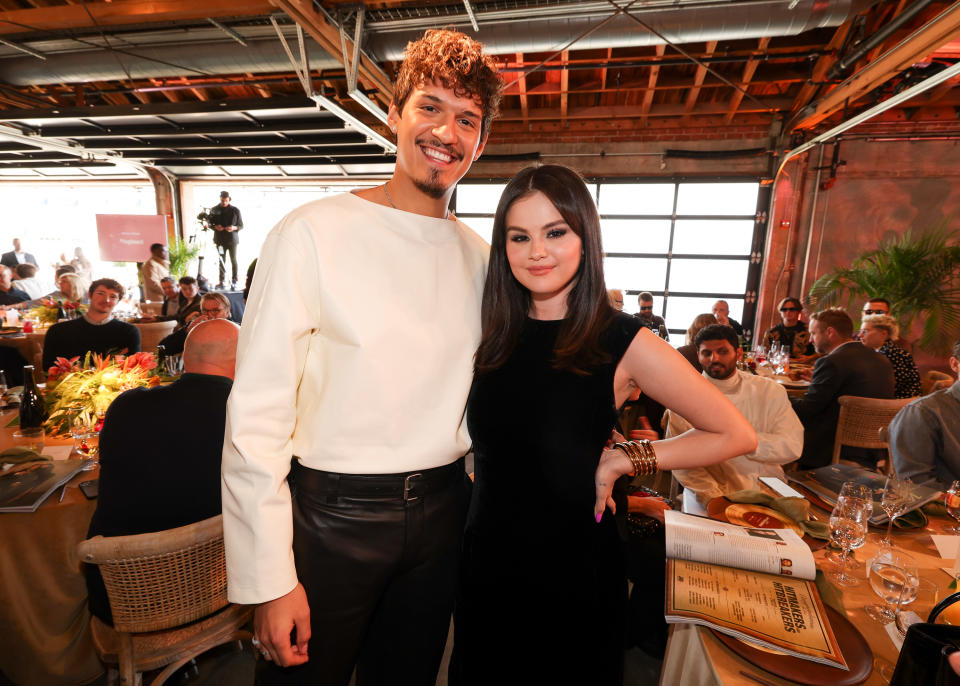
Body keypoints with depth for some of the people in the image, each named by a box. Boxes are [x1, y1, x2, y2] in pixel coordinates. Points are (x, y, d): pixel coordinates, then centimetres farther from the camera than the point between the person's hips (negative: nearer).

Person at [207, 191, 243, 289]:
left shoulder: (235, 210, 1)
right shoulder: (214, 210, 5)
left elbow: (241, 225, 3)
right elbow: (209, 223, 10)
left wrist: (234, 228, -18)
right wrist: (215, 227, -12)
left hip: (232, 239, -2)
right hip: (220, 240, 2)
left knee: (233, 261, -1)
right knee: (222, 261, 6)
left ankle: (234, 282, 3)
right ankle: (222, 282, 10)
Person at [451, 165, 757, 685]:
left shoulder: (622, 342, -15)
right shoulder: (496, 335, -3)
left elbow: (736, 435, -8)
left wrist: (622, 461, -12)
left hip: (573, 569, -3)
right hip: (486, 561, 4)